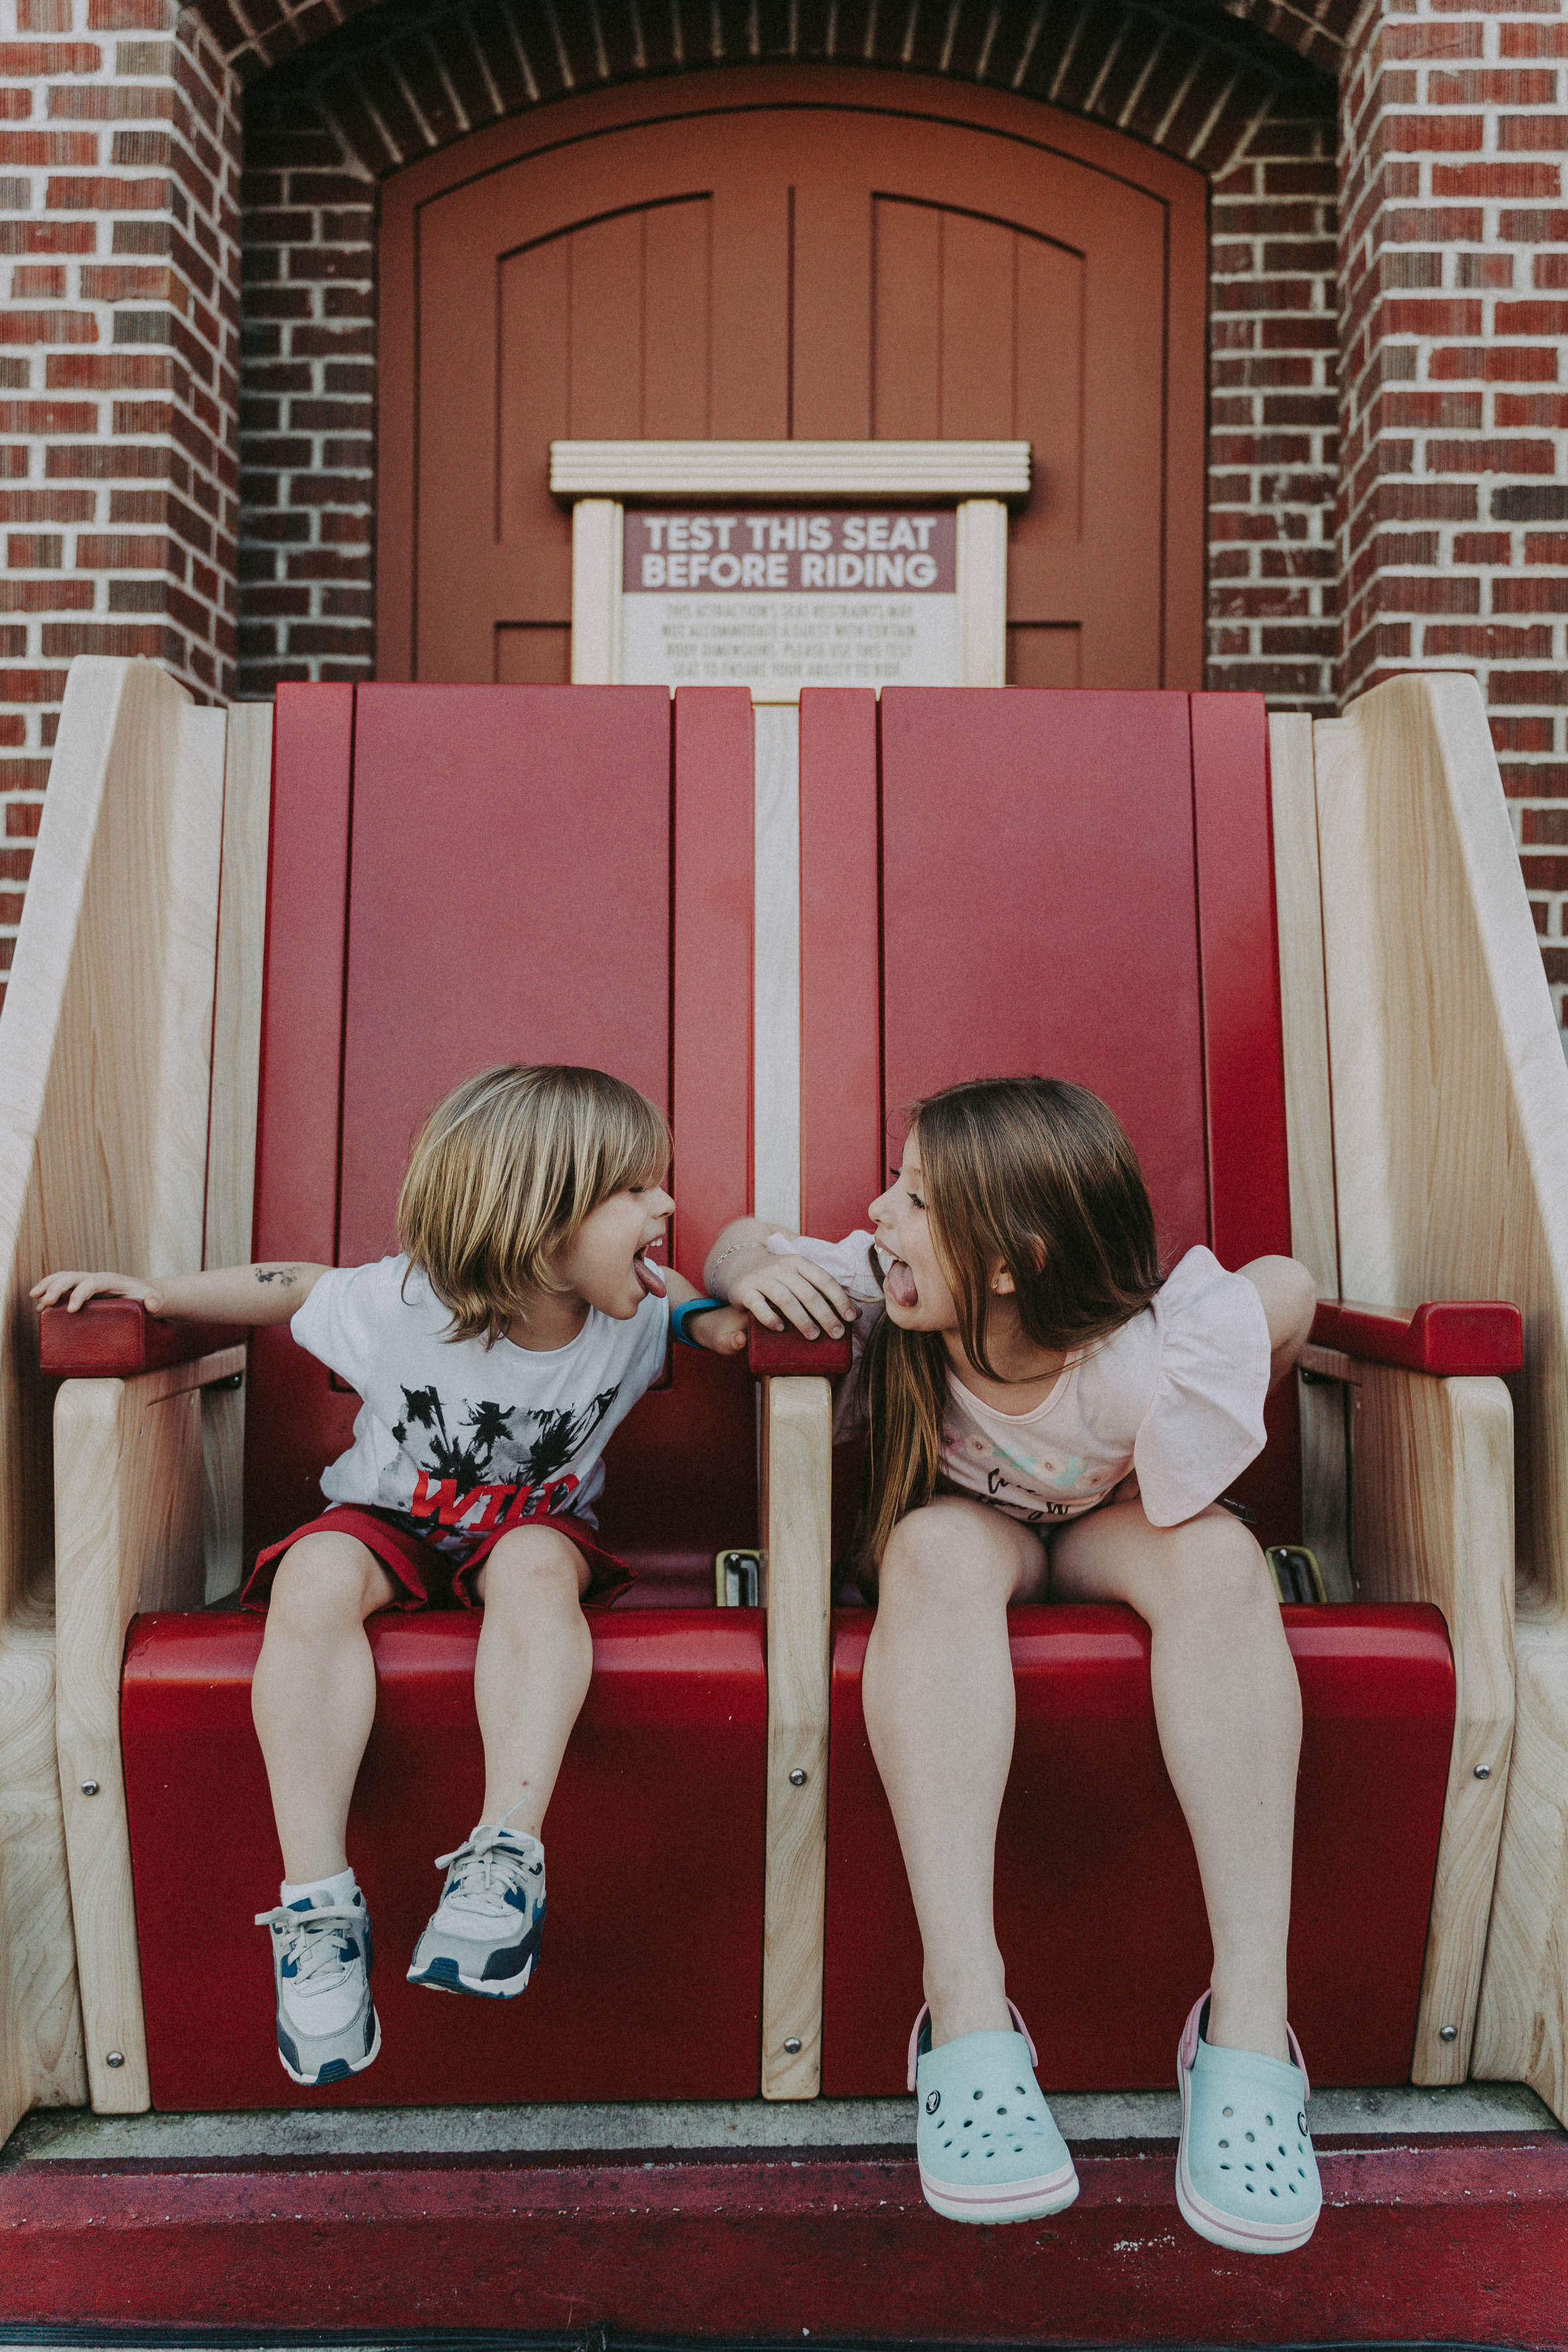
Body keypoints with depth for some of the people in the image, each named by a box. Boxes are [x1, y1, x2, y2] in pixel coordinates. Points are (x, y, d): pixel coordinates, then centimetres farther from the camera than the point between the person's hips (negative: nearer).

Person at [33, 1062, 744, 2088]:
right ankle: (319, 1901, -31)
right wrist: (152, 1291, -5)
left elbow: (672, 1292, 9)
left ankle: (507, 1856, -38)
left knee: (537, 1563, -36)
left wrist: (709, 1315, -14)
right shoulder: (400, 1305, -21)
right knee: (316, 1577, -33)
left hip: (536, 1524, 1)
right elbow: (291, 1286, -2)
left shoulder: (632, 1316, -15)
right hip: (392, 1518, 0)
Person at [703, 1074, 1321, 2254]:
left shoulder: (1161, 1363, -35)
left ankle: (1249, 2024, -34)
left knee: (1219, 1555, -35)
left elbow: (1289, 1287, -16)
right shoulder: (880, 1288, -27)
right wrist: (752, 1273, -31)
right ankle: (968, 2013, -39)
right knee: (940, 1545, -36)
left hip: (1106, 1533, 0)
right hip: (973, 1528, 1)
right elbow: (740, 1241, -9)